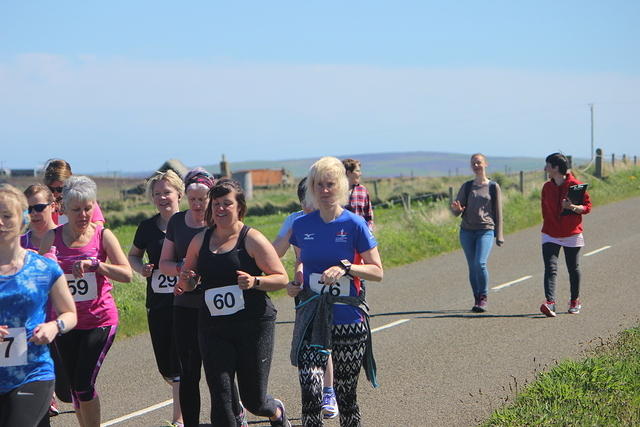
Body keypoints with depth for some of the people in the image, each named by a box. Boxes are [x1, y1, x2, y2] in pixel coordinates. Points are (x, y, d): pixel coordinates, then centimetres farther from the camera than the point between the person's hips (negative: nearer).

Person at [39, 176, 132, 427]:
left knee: (84, 385, -11)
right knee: (74, 387, 11)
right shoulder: (52, 237, 0)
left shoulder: (103, 235, -4)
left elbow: (127, 274, -13)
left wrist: (94, 264, -24)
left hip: (100, 321, -3)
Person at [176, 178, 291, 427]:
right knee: (220, 398, -6)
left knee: (253, 400, 5)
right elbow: (186, 284, 22)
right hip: (212, 328, 4)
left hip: (253, 325, -3)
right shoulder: (200, 241, 10)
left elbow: (282, 278, -4)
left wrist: (255, 281, -21)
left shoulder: (252, 239, -3)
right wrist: (186, 281, -1)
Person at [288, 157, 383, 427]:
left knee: (346, 395, 9)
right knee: (310, 391, -15)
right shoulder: (301, 225, 3)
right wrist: (295, 282, 1)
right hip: (311, 320, 1)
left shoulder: (354, 224, -6)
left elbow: (377, 272, -4)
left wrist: (346, 267, -20)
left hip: (348, 319, -1)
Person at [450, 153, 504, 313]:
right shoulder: (467, 187, 10)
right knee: (472, 267, 3)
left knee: (480, 264, -18)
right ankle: (477, 299, 13)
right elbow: (456, 212, 10)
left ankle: (483, 298, -6)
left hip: (486, 230, -3)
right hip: (467, 231, 3)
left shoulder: (493, 187, 6)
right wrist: (456, 209, -14)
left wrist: (499, 236, 4)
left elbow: (498, 213, 8)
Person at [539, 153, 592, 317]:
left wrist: (572, 207, -24)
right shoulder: (547, 187, 7)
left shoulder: (575, 185, -8)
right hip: (550, 235, 3)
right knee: (550, 268, -13)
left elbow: (587, 206, -7)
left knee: (573, 269, 10)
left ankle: (575, 301, 28)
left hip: (571, 234, -3)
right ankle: (550, 303, -24)